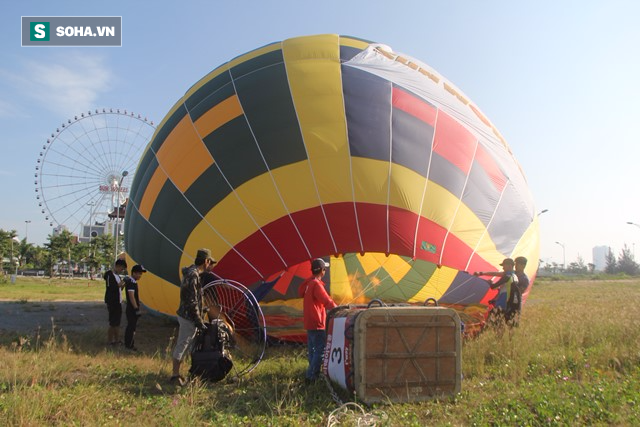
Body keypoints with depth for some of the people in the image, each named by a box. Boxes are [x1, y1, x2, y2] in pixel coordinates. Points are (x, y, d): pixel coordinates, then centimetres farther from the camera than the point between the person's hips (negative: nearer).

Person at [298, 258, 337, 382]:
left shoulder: (308, 283, 7)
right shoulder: (316, 284, -19)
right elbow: (327, 301, -25)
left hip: (309, 322, 10)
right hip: (317, 324, -10)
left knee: (312, 349, 17)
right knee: (320, 350, -7)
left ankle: (314, 373, 27)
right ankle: (311, 376, -8)